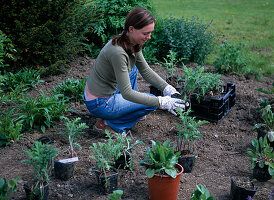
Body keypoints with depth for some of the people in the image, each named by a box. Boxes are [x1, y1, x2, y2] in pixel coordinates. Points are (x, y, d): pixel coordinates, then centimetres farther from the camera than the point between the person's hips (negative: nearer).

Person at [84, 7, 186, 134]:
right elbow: (126, 93, -28)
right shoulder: (118, 52, -30)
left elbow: (146, 70, 7)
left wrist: (168, 88, -5)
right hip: (99, 104, -9)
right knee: (153, 102, -5)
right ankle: (107, 123, -2)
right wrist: (161, 102, -27)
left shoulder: (133, 44, -4)